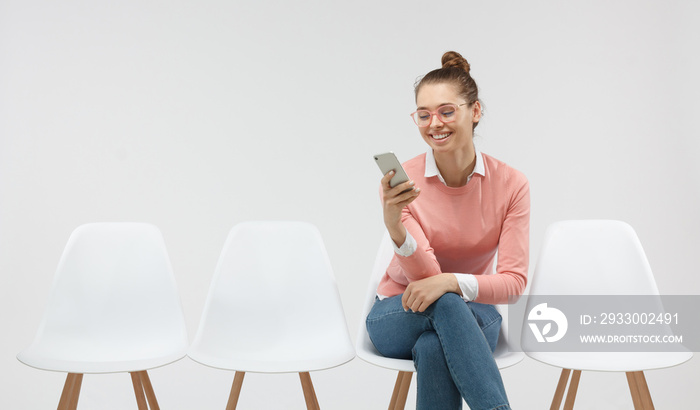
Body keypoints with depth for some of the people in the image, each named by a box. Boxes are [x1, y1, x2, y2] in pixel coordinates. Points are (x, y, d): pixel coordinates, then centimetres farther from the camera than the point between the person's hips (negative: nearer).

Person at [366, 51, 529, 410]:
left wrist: (452, 281, -35)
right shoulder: (401, 182, -15)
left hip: (470, 316, 1)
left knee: (433, 349, -36)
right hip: (399, 318, 0)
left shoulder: (510, 184, -12)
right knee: (445, 304, -37)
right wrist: (395, 228, -42)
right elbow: (427, 276, -23)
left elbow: (513, 281, -15)